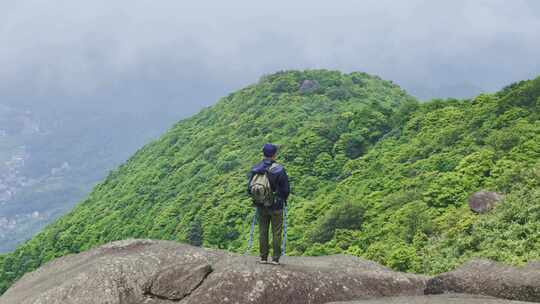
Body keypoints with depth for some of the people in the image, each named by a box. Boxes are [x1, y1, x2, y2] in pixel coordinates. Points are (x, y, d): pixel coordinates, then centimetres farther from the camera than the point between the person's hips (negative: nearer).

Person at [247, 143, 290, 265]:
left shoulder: (255, 169, -4)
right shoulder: (279, 170, -15)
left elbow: (249, 188, 1)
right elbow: (286, 189, -10)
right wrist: (283, 200, 10)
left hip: (261, 206, 3)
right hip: (276, 206, -3)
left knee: (263, 231, 12)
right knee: (276, 232, 6)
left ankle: (263, 258, 16)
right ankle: (275, 259, 8)